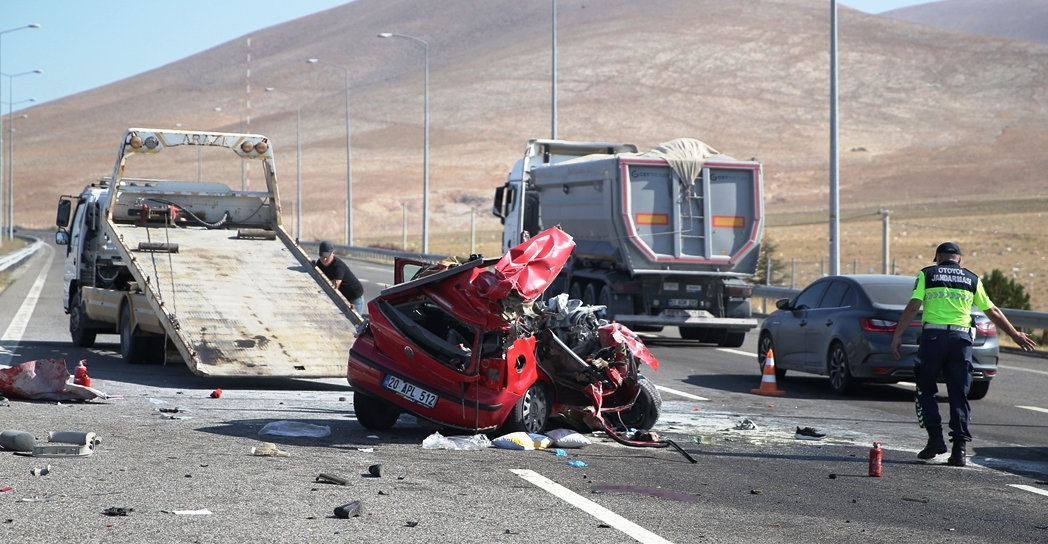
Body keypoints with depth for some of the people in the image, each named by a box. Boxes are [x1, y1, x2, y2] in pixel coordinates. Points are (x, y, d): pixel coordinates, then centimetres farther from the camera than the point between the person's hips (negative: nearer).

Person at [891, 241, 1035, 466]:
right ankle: (959, 448, 0)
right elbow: (993, 312, 18)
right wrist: (1015, 335, 28)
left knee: (925, 389, 13)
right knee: (959, 395, 5)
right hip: (961, 338, 2)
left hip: (933, 335, -2)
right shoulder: (972, 279, 15)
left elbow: (913, 307, -3)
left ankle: (935, 438, 2)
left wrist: (897, 335, -3)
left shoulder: (927, 274, 9)